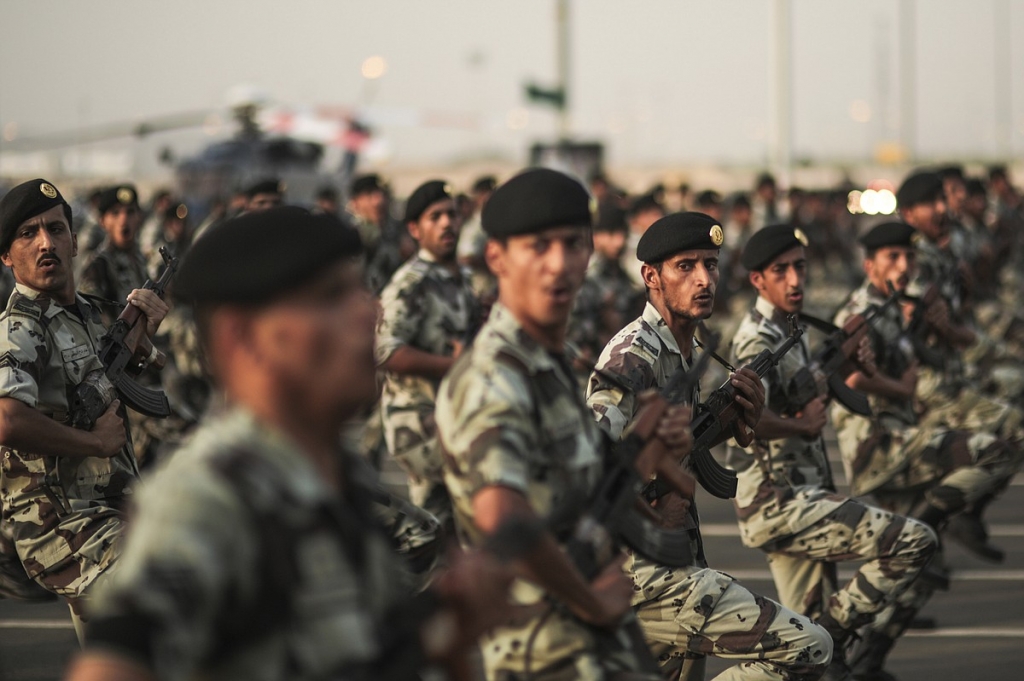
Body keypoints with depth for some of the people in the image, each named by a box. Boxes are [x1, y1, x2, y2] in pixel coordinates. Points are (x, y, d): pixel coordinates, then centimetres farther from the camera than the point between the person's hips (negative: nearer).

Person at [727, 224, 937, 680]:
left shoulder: (787, 332, 18)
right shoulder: (760, 338, -14)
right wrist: (805, 426, -18)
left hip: (788, 504, 10)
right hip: (779, 504, -10)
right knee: (915, 541, -14)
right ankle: (835, 628, -8)